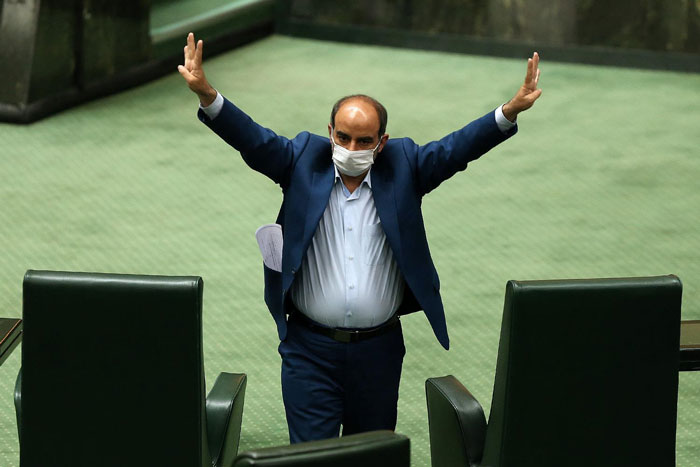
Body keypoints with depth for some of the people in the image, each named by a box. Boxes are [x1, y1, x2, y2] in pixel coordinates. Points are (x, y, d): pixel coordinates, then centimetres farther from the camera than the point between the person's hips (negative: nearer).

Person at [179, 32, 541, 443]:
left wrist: (510, 112, -23)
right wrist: (207, 95, -29)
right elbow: (254, 140, -12)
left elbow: (455, 149, -8)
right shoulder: (304, 159, -1)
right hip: (311, 348, -1)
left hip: (378, 348, 2)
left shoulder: (403, 166, 1)